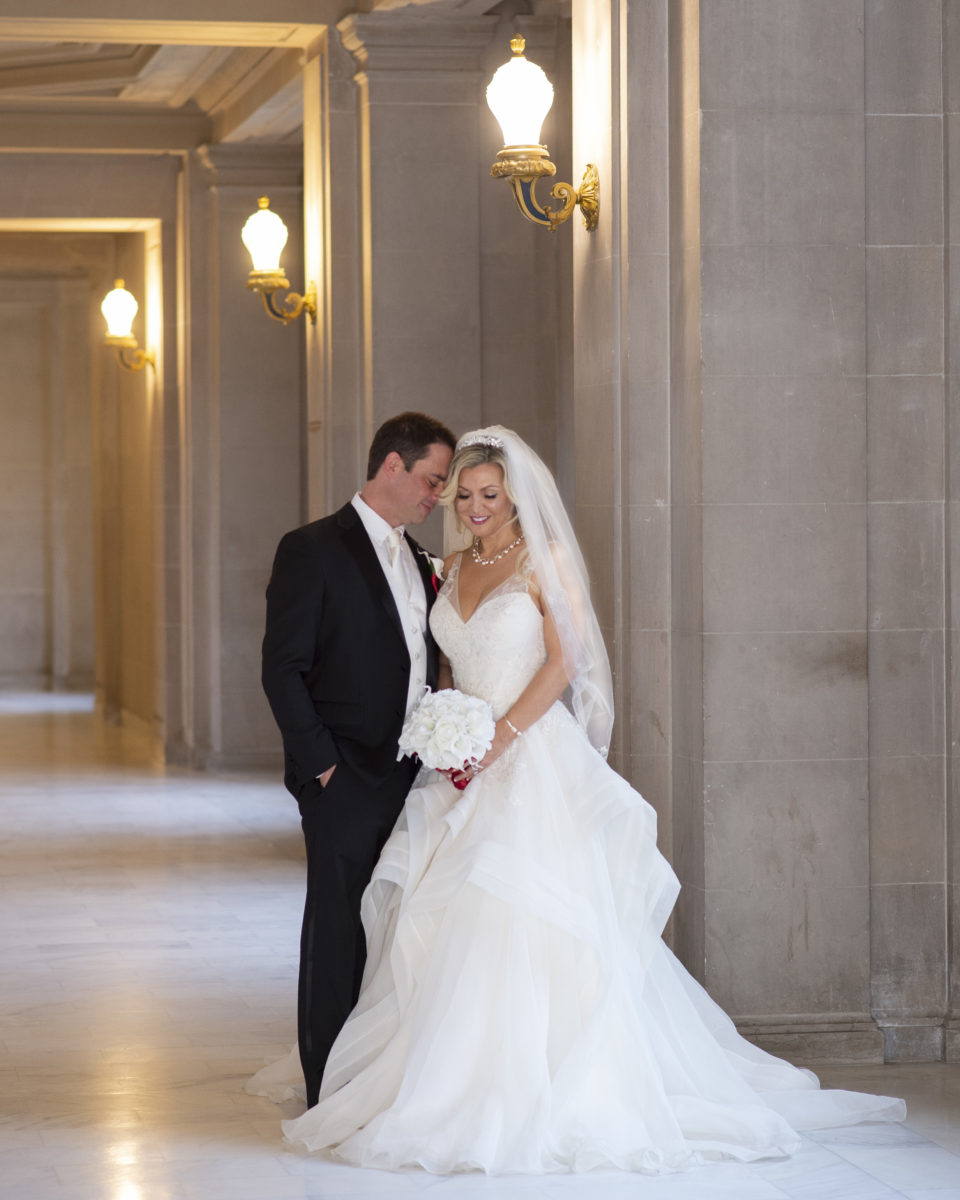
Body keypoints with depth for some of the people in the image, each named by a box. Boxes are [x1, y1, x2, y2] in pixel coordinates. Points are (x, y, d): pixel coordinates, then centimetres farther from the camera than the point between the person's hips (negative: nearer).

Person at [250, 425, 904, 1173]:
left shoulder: (545, 561, -4)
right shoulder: (454, 570, 14)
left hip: (533, 756, -6)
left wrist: (499, 737, -16)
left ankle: (537, 1090, -6)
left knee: (521, 917, -11)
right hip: (468, 769, 6)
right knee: (452, 920, 3)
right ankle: (461, 1082, 9)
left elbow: (562, 662, -11)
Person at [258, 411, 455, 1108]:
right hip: (346, 781, -7)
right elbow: (283, 670, -10)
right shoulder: (313, 551, -8)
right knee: (339, 931, 0)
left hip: (410, 777, 7)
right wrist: (322, 761, -14)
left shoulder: (418, 559, 15)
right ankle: (330, 1094, 8)